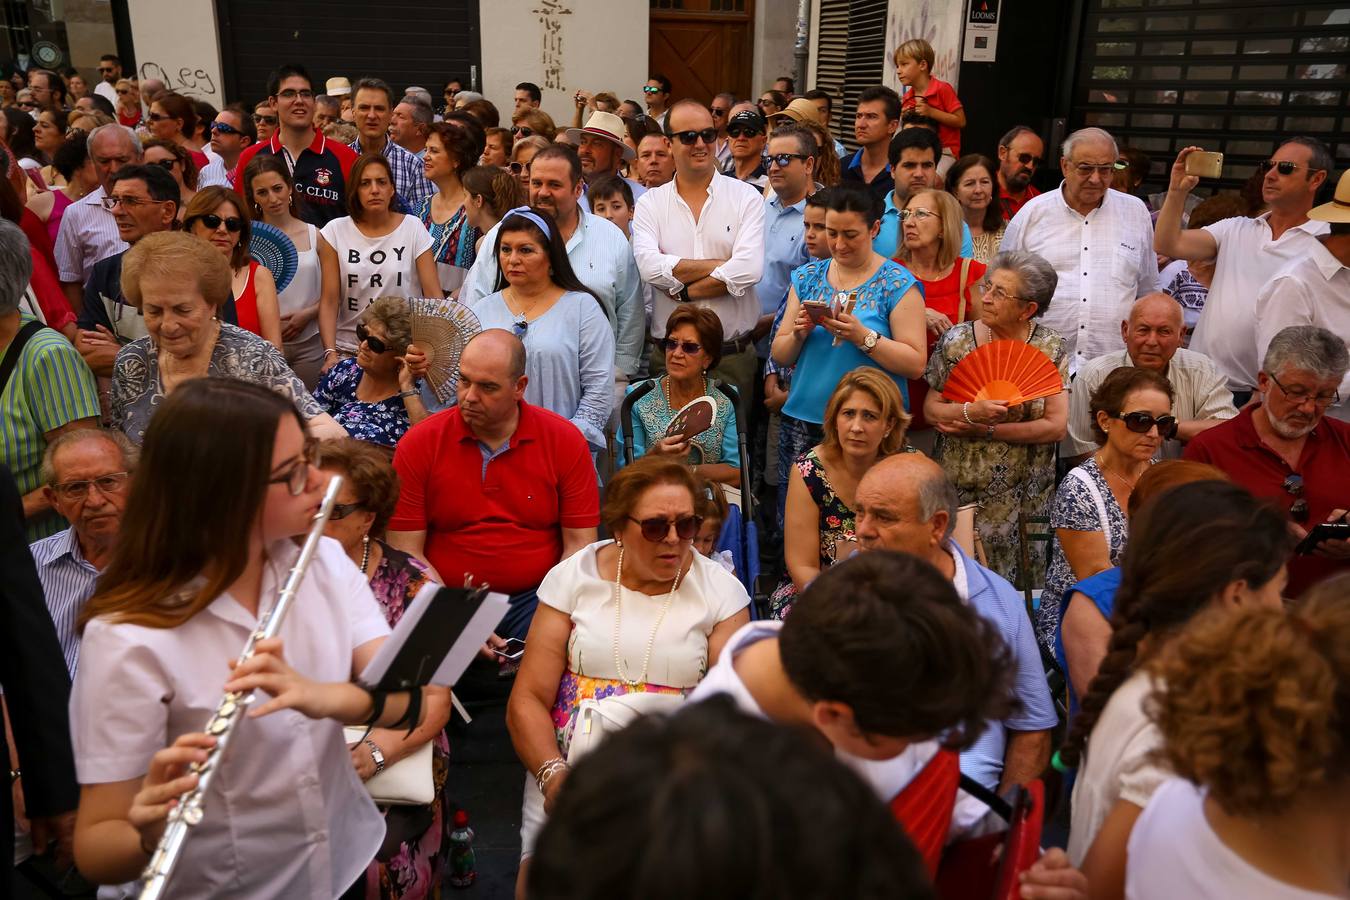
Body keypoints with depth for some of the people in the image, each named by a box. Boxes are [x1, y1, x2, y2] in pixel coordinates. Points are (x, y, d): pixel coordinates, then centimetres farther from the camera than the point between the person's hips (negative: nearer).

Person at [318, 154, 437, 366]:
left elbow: (434, 295, -3)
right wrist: (330, 353, -11)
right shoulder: (336, 231, 3)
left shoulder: (413, 228, 1)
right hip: (349, 347, 1)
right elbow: (329, 301, 1)